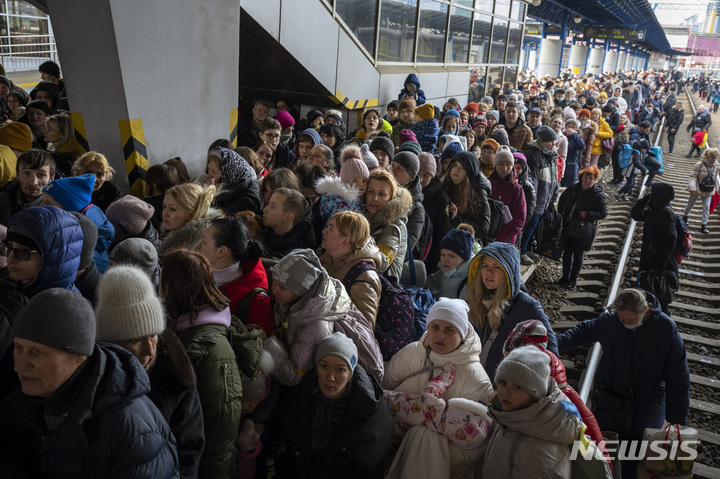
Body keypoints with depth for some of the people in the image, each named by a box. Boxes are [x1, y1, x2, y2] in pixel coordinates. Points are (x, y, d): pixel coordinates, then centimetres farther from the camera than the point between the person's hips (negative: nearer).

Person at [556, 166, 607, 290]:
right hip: (568, 227, 4)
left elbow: (603, 213, -6)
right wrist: (561, 215, 10)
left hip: (583, 230, -4)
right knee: (567, 252, 13)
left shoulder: (598, 195, -10)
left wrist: (587, 214, -19)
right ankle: (565, 277, 27)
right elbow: (562, 199, 19)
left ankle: (573, 279, 19)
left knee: (578, 255, 6)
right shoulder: (573, 188, 1)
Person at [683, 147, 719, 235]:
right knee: (690, 204, 15)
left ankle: (704, 225, 2)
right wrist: (692, 187, -26)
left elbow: (714, 178, 13)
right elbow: (693, 176, -16)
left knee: (706, 207, -3)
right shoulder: (700, 164, -19)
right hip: (697, 189, -3)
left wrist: (715, 188, 18)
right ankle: (685, 217, 40)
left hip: (708, 191, 3)